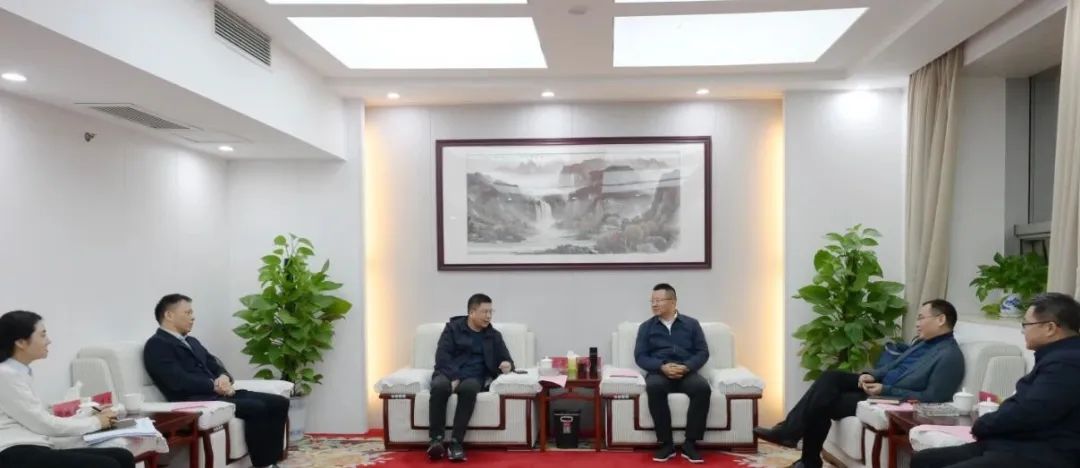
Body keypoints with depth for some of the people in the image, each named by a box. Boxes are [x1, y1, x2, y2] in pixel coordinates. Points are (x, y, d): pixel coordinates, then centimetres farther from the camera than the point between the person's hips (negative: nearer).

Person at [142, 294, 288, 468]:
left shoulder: (192, 341, 26)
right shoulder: (156, 345, -3)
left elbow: (215, 365, 20)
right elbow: (179, 381, -16)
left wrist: (224, 378, -4)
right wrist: (215, 385, -12)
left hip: (218, 393, 9)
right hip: (194, 400, -9)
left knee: (279, 402, -7)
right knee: (256, 408, -29)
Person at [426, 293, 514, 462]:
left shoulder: (494, 335, 17)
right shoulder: (453, 327, 9)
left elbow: (507, 359, 15)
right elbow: (441, 355, -3)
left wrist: (507, 364, -12)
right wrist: (454, 377, -20)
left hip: (473, 377, 1)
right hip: (449, 373, -1)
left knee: (469, 388, -37)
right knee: (439, 386, -37)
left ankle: (456, 442, -35)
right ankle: (436, 439, -28)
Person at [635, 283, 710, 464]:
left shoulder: (691, 324, 13)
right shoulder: (646, 327, 13)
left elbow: (703, 352, 7)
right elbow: (640, 356, 5)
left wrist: (686, 367, -13)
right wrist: (662, 367, -14)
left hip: (686, 373, 1)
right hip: (659, 372, 0)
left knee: (703, 388, -33)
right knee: (654, 387, -36)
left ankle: (690, 443, -23)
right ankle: (666, 443, -25)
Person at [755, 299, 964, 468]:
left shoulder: (949, 356, -14)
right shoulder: (924, 343, 16)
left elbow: (933, 399, -22)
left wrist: (886, 390, -22)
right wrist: (872, 375, 0)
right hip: (879, 385, 9)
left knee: (824, 403, -16)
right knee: (831, 377, -12)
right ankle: (790, 429, -16)